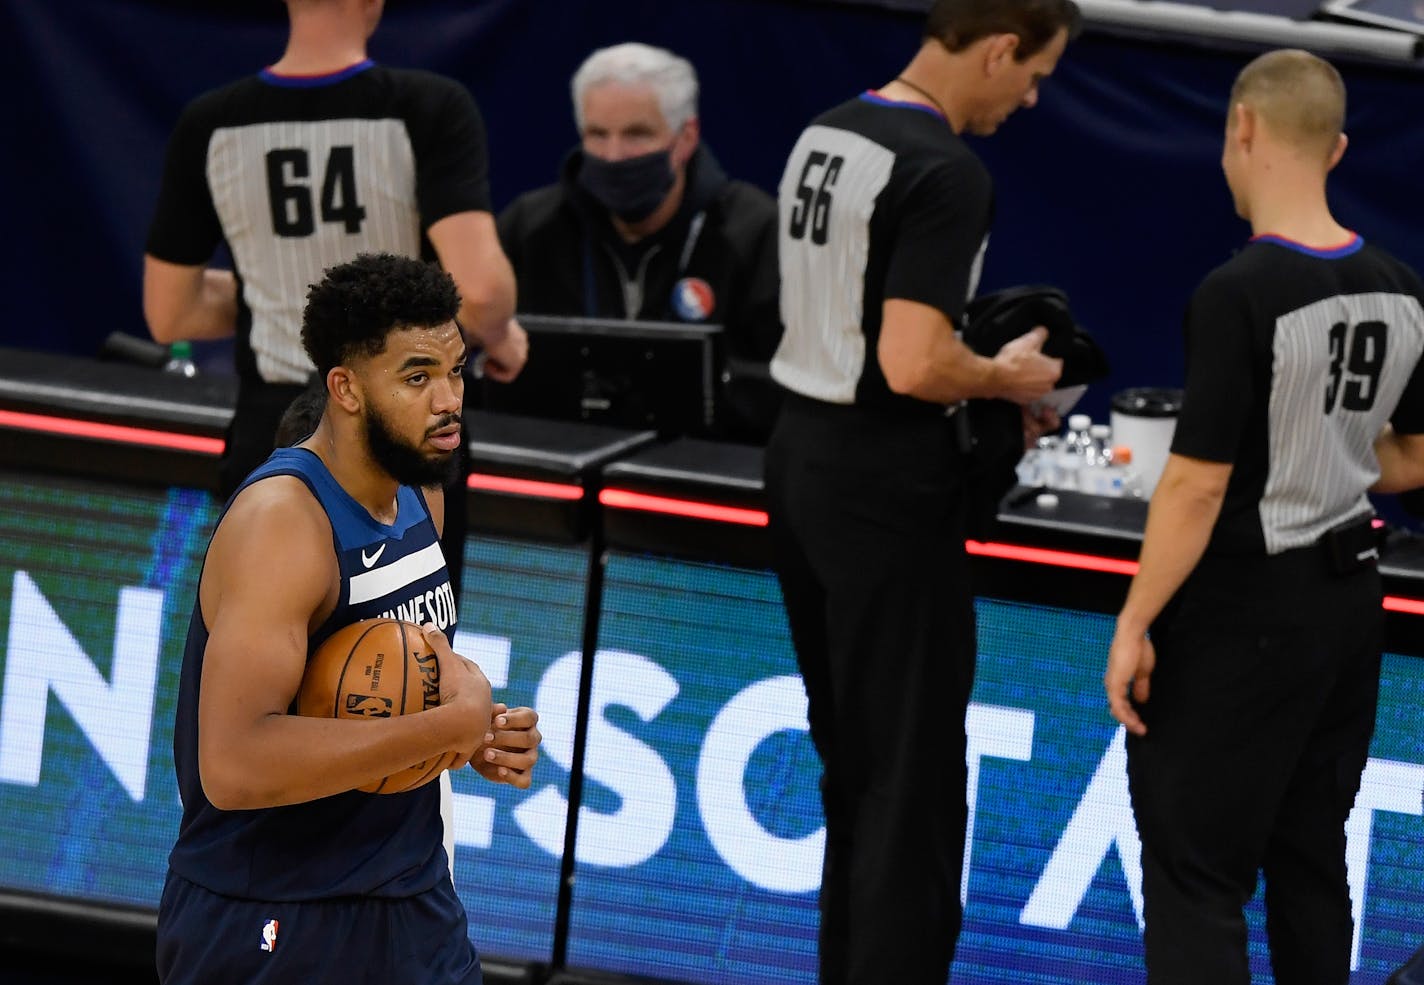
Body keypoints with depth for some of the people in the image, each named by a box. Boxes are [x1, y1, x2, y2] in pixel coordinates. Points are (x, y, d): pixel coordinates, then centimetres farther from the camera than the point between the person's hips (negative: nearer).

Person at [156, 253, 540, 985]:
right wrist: (452, 723, -27)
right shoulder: (281, 521, -21)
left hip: (414, 916, 8)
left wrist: (476, 736, 1)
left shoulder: (418, 494, 6)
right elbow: (234, 765, -33)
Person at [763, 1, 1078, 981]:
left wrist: (978, 398, 17)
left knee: (851, 752, 17)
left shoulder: (826, 137, 9)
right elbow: (912, 365, -26)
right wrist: (1006, 378, -7)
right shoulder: (946, 174, -20)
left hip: (803, 457, 9)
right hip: (886, 489, -9)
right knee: (913, 766, -2)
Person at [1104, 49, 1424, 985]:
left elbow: (1198, 485, -20)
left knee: (1197, 875, -2)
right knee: (1310, 863, 17)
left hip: (1242, 618, -7)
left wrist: (1133, 624, -12)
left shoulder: (1239, 296, -20)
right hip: (1349, 595, 7)